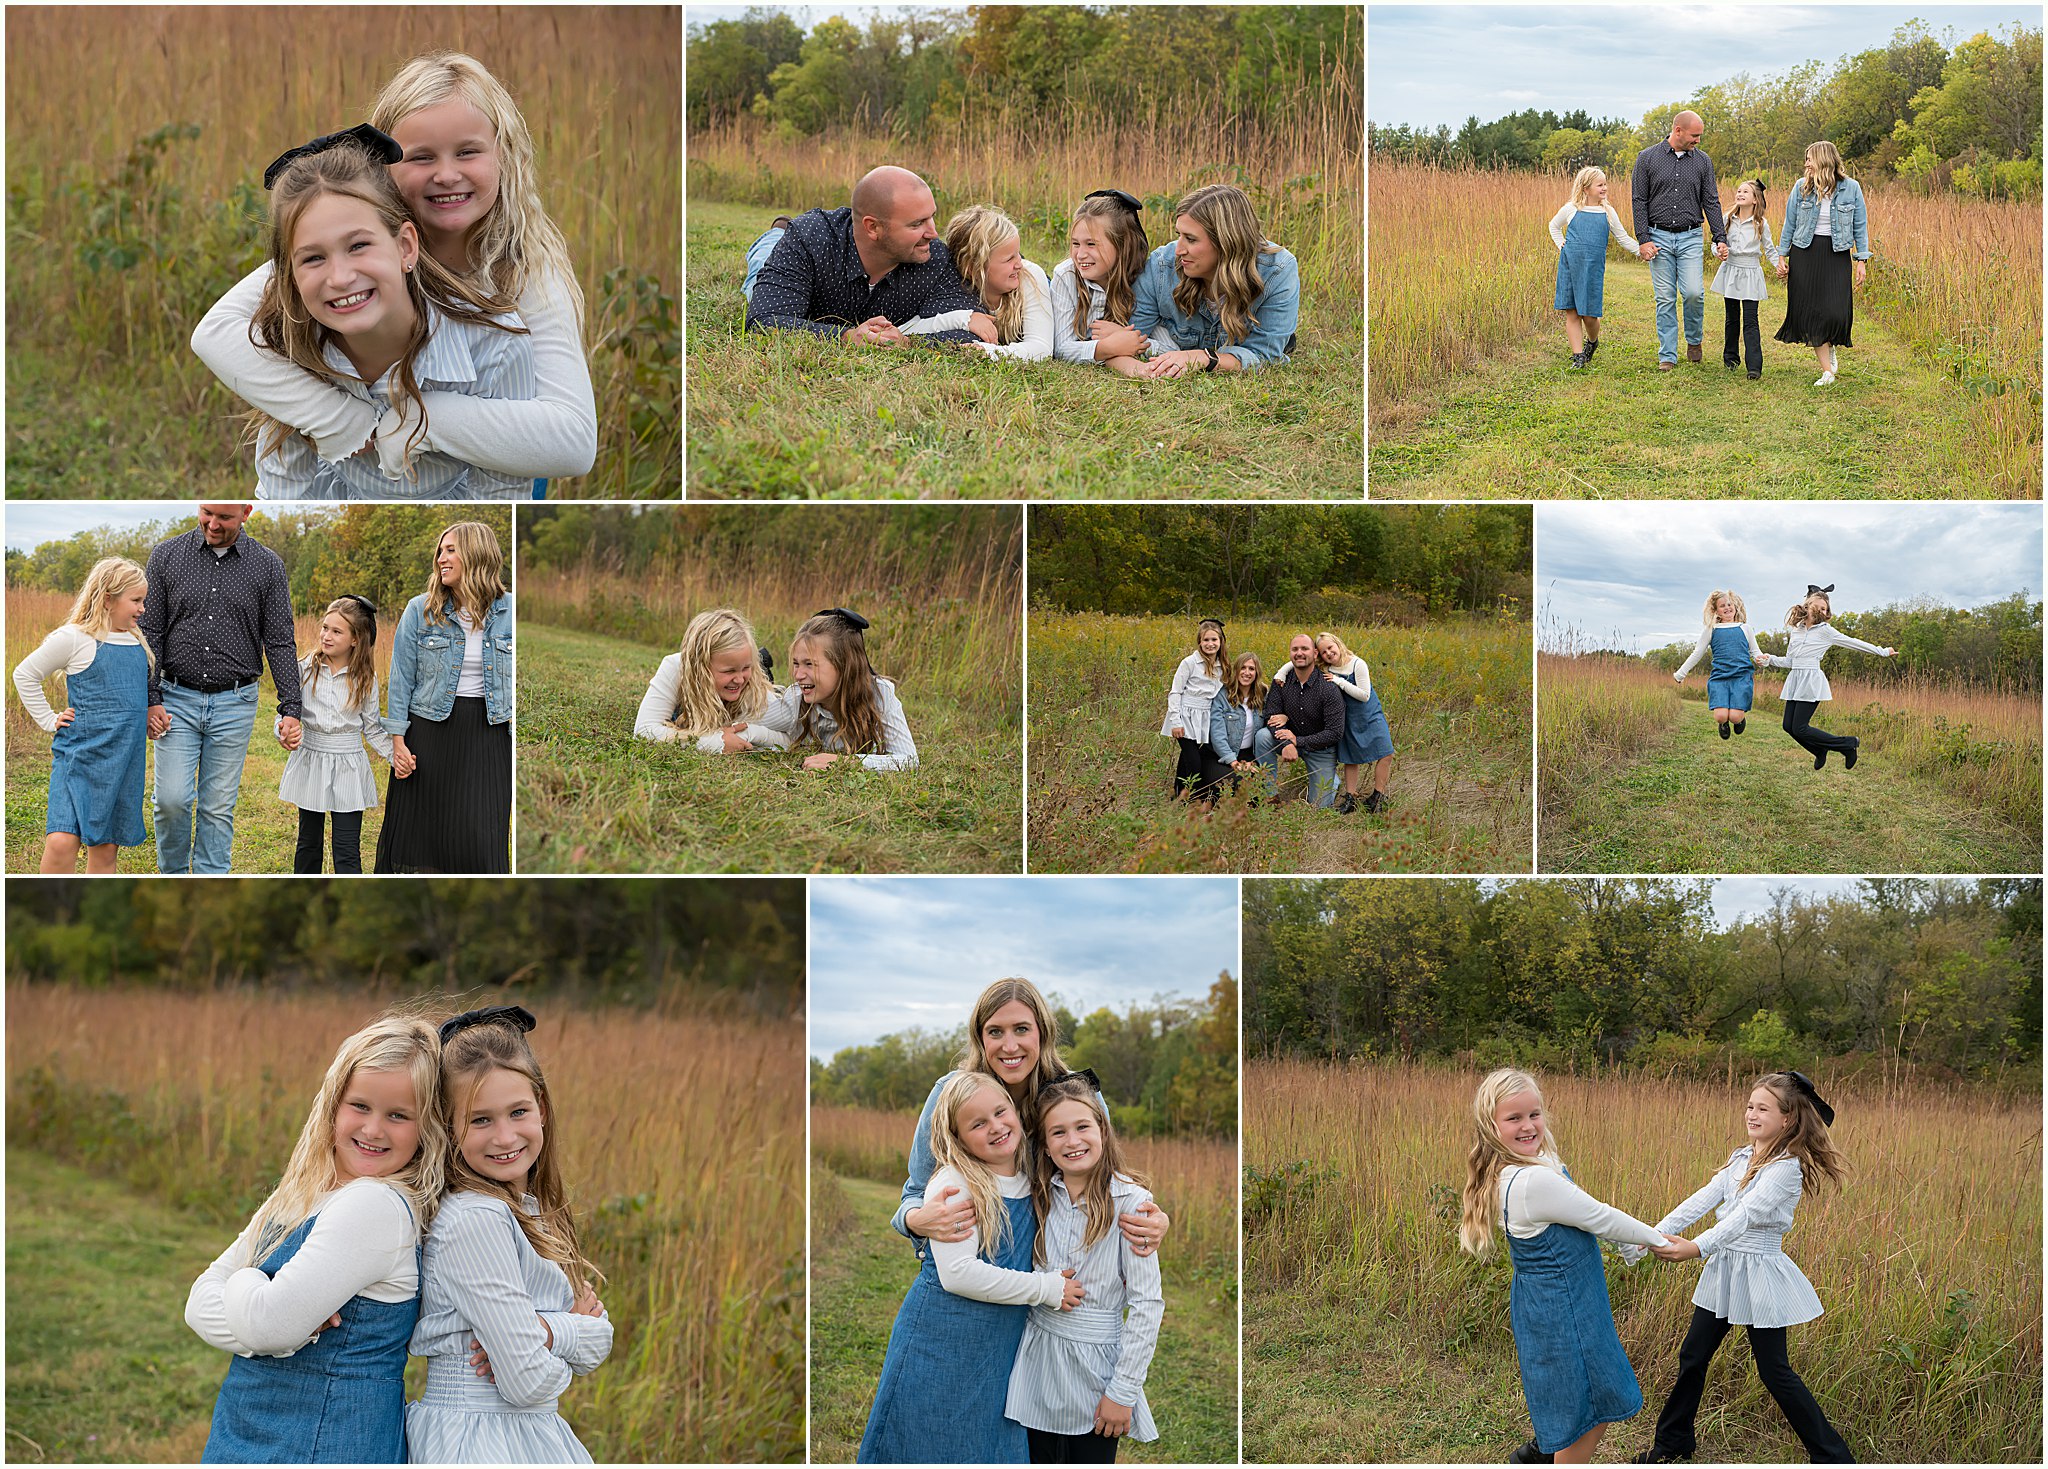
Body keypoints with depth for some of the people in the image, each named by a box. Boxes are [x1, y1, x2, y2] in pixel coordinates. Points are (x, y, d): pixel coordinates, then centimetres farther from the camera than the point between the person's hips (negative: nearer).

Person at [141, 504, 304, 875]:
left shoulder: (268, 566, 1)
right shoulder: (166, 556, 1)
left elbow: (280, 641, 1)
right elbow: (149, 632, 3)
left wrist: (290, 709, -6)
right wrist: (151, 698, -5)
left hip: (235, 704, 0)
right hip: (177, 699, 0)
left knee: (218, 808, 3)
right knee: (172, 799, -8)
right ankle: (173, 874, 15)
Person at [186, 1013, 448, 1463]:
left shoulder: (378, 1206, -19)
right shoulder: (299, 1199, 7)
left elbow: (268, 1323, -25)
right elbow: (200, 1303, 1)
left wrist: (244, 1281, -4)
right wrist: (294, 1328, -16)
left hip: (328, 1446, -7)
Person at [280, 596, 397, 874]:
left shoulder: (365, 680, -2)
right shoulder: (305, 670, -2)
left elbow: (373, 728, 5)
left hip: (348, 765, -1)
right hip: (310, 762, 1)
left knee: (347, 850, -4)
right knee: (309, 841, 14)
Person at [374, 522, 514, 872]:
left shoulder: (509, 611, 1)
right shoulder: (420, 610, 0)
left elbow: (517, 682, 4)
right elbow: (402, 679, 1)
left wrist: (518, 740, 0)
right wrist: (398, 741, -4)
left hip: (488, 735, 0)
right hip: (431, 732, 0)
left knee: (481, 841, -3)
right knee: (419, 831, 4)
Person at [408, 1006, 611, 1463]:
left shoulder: (530, 1212, 8)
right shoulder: (476, 1219, -18)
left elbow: (599, 1342, 2)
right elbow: (529, 1382, -20)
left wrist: (544, 1331, -16)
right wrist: (572, 1331, -2)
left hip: (531, 1435, 8)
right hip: (478, 1443, -8)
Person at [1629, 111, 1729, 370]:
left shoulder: (1703, 162, 7)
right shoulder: (1647, 158, 1)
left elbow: (1711, 202, 8)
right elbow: (1639, 201, 1)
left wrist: (1720, 238, -1)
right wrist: (1643, 240, -7)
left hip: (1690, 237, 1)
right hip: (1659, 237, -1)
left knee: (1693, 292, -13)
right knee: (1665, 298, 0)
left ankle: (1694, 340, 13)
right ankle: (1668, 356, 6)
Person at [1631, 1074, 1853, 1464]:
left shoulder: (1786, 1167, -17)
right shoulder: (1741, 1158, 8)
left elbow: (1746, 1214, -29)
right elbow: (1703, 1198, 0)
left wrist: (1698, 1247, -42)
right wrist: (1657, 1232, -13)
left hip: (1759, 1272, -7)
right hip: (1725, 1270, 7)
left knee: (1774, 1370, -1)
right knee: (1693, 1356, 13)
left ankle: (1832, 1456, 10)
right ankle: (1673, 1440, 30)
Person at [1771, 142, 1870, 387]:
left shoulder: (1851, 188, -1)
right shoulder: (1801, 187, 3)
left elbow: (1860, 226, 4)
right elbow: (1790, 224, 10)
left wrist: (1861, 260, 0)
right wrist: (1781, 257, 8)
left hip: (1837, 255, -2)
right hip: (1805, 254, 2)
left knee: (1836, 313, -13)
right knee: (1810, 312, -4)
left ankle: (1831, 346, 21)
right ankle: (1827, 371, 3)